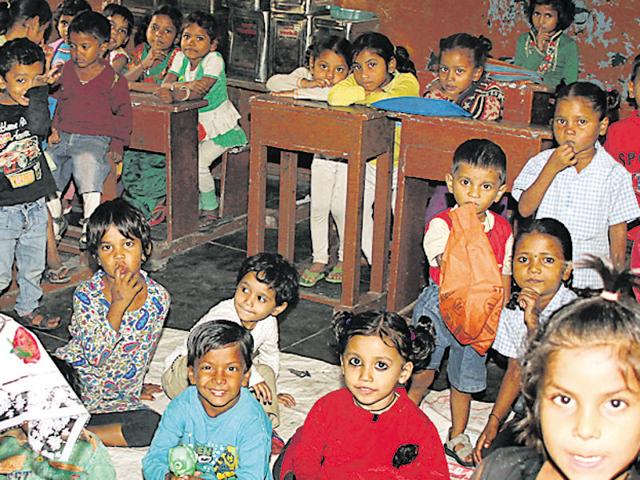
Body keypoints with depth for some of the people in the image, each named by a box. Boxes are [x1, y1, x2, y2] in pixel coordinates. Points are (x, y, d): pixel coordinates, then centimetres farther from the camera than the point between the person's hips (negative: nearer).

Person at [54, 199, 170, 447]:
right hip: (72, 381, -3)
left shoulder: (158, 298, -3)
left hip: (114, 402, 3)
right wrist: (118, 305, -25)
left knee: (154, 426, -26)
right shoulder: (87, 294, -10)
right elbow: (94, 356, -20)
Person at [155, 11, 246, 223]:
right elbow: (165, 85, -13)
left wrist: (177, 94, -46)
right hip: (192, 123, 6)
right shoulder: (180, 58, -2)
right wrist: (182, 86, -33)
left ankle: (211, 210, 5)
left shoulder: (214, 59, -18)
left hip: (219, 125, -6)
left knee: (198, 162, -18)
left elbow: (201, 90, -32)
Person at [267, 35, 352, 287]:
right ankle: (319, 259, 19)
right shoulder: (304, 75, -7)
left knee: (340, 208, -1)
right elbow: (273, 83, -17)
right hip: (321, 155, 4)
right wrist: (305, 83, -31)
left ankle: (346, 258, 20)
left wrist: (296, 93, -37)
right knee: (318, 208, 6)